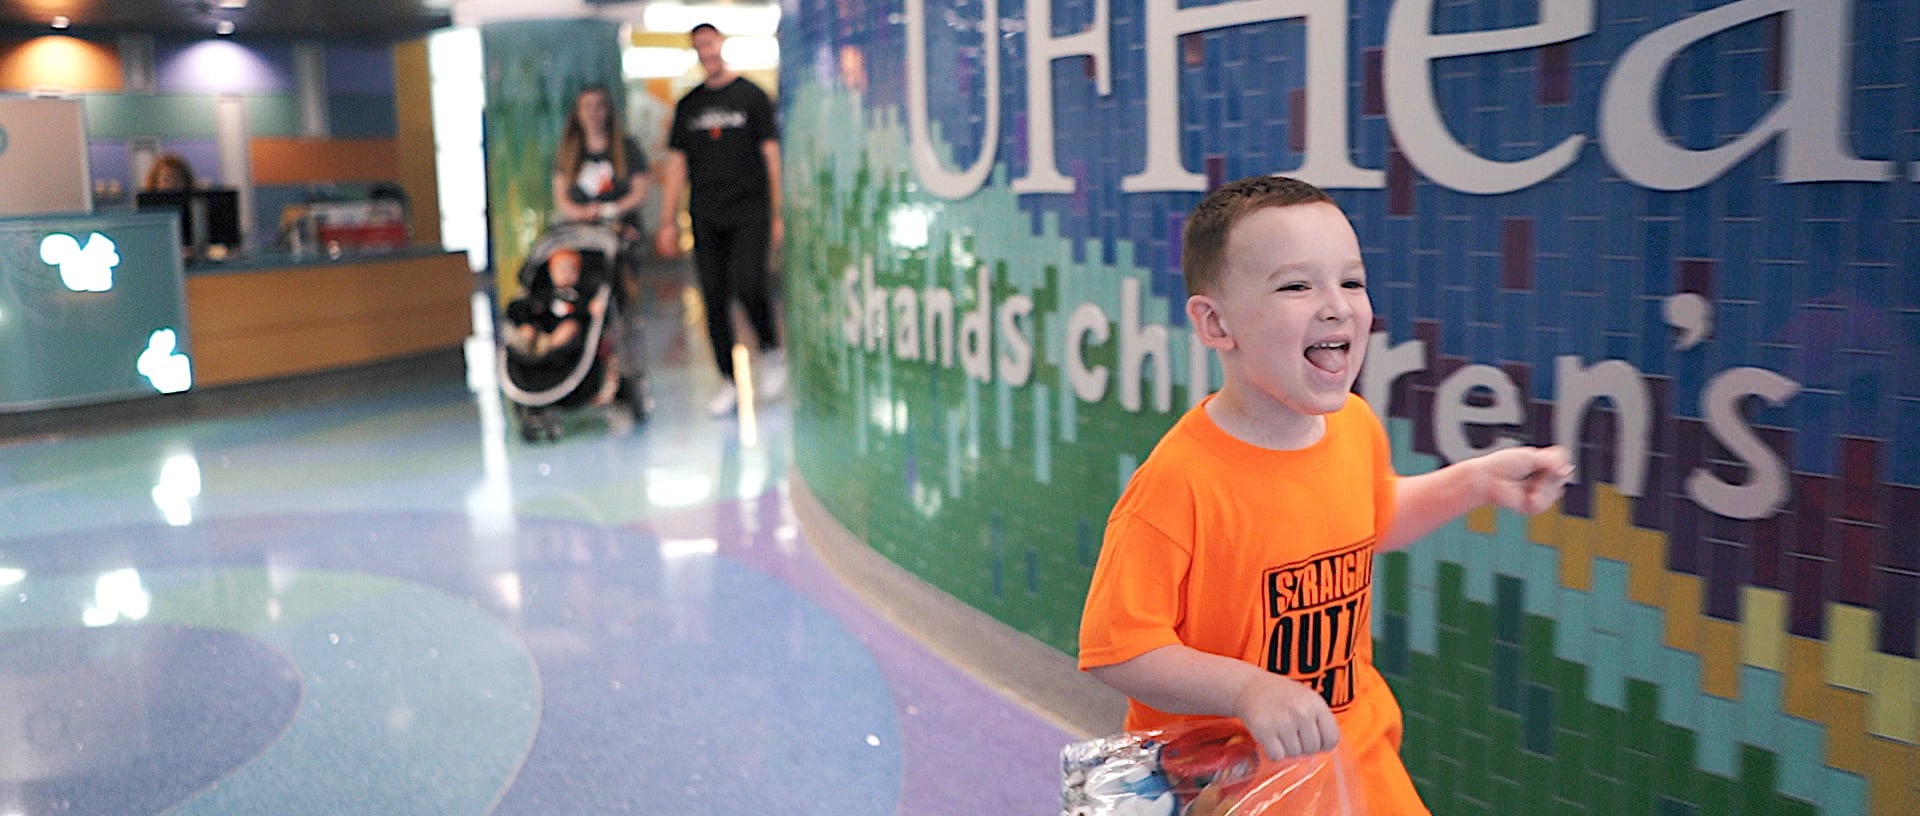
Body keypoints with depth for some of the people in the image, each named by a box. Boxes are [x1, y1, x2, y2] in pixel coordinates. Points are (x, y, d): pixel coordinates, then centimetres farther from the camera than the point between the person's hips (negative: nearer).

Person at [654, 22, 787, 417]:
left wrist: (777, 214, -4)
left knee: (748, 284, -19)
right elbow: (677, 163, 15)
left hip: (749, 210, -4)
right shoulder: (688, 105, 15)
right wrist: (668, 222, 9)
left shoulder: (752, 96, 5)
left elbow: (770, 155, 2)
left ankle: (771, 352, 7)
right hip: (706, 217, 4)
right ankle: (729, 384, 8)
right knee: (714, 299, 1)